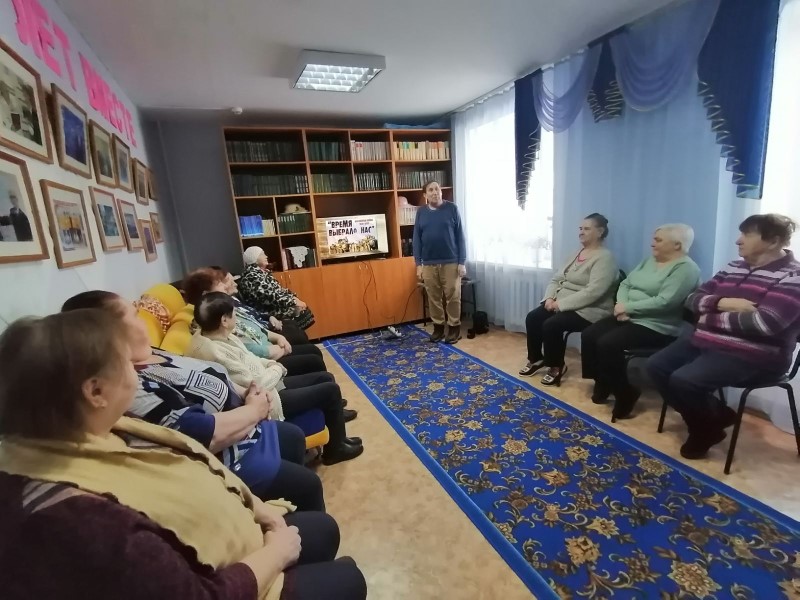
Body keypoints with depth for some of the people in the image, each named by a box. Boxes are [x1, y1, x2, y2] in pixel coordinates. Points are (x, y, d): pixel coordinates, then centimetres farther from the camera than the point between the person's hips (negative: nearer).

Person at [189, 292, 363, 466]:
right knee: (331, 390, -7)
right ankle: (335, 449, 11)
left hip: (270, 385, 10)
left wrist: (269, 364, 0)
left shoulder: (214, 335, 1)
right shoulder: (216, 353, -30)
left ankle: (334, 415, 36)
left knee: (325, 378, 12)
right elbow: (256, 385, -26)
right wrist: (276, 369, -8)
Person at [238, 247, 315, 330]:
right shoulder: (252, 277, -18)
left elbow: (278, 289, 14)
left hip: (274, 307, 10)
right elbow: (269, 296, -26)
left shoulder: (262, 272, 12)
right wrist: (294, 302, -25)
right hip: (267, 313, -10)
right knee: (298, 310, -16)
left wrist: (293, 297, -1)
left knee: (301, 307, -2)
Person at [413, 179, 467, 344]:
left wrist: (462, 262, -7)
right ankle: (438, 326, 23)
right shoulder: (421, 212, 6)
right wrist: (418, 264, 1)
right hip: (429, 264, 3)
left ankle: (454, 327, 17)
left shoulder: (451, 208, -1)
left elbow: (460, 236, -2)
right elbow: (417, 239, 7)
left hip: (451, 262, -2)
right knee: (433, 297, 9)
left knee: (453, 297, 3)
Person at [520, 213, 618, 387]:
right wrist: (549, 298, -8)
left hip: (589, 310, -8)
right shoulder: (577, 253, 13)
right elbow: (557, 279, 12)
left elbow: (592, 292, -25)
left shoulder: (605, 257, -14)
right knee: (532, 318, -10)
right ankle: (536, 359, 7)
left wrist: (561, 304, -24)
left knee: (551, 325, -28)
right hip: (562, 303, 8)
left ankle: (557, 366, -4)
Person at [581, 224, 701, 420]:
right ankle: (602, 385, 8)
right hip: (629, 318, 9)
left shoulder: (686, 268, -11)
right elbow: (625, 284, 10)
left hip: (655, 327, -8)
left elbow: (664, 302, -23)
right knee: (589, 335, -8)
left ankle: (625, 395, -6)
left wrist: (627, 307, -17)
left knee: (608, 343, -27)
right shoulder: (649, 261, 16)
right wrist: (622, 305, -10)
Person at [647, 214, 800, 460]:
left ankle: (706, 430, 7)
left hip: (753, 355, -8)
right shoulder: (735, 266, 12)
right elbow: (693, 299, 8)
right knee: (656, 366, -5)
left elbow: (765, 323, -25)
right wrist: (721, 303, -13)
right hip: (708, 341, 8)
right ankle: (712, 416, 12)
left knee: (683, 380, -26)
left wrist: (711, 318, -14)